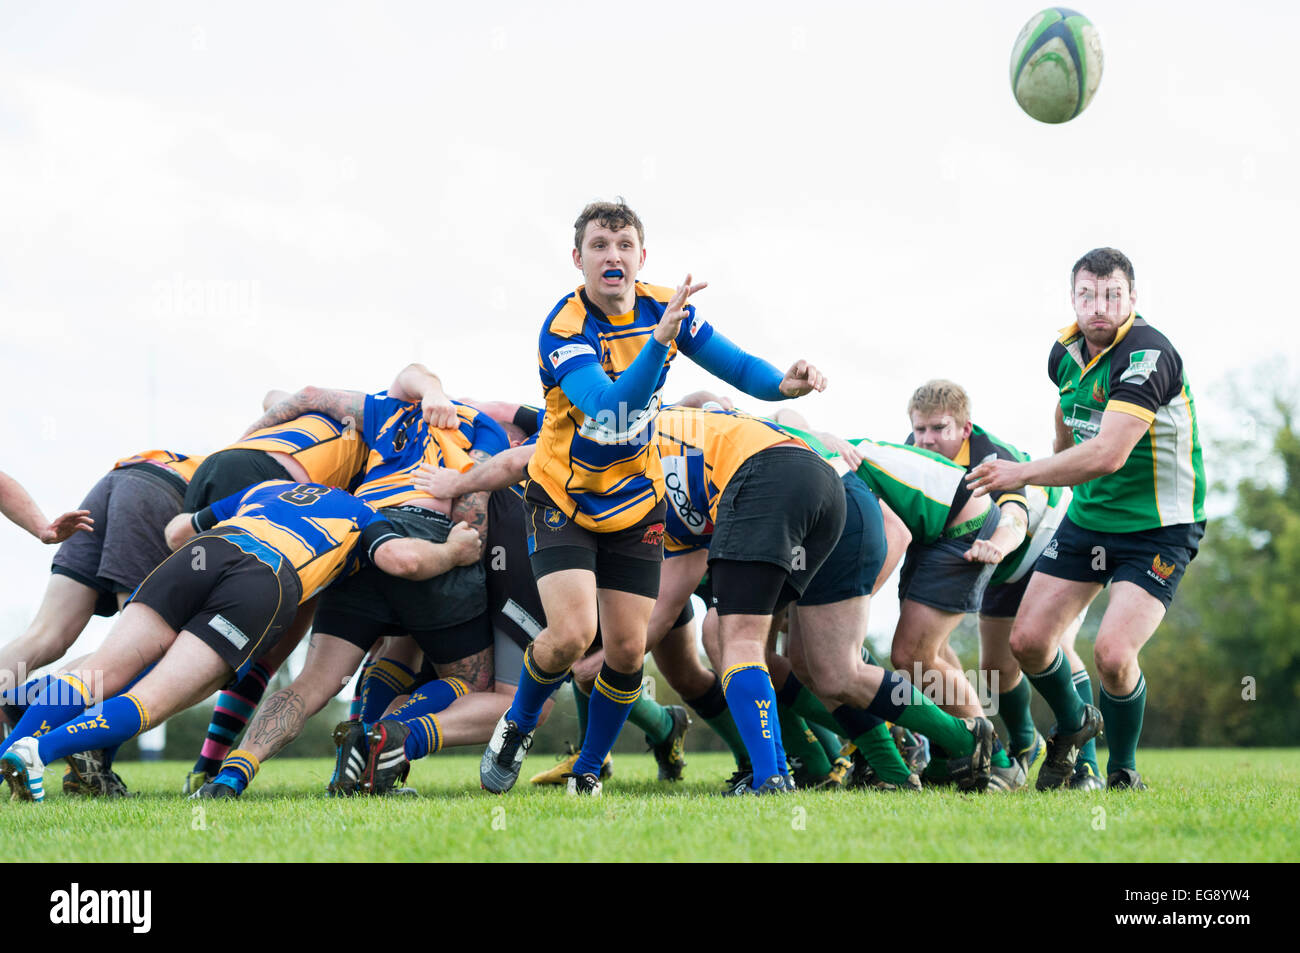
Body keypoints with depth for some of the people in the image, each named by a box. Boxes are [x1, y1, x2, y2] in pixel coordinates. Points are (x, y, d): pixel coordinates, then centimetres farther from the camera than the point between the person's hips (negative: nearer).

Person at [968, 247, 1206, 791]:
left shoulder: (1147, 355, -24)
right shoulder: (1065, 353, 0)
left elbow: (1108, 455, -34)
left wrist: (1024, 474, -28)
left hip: (1160, 527, -7)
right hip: (1088, 518, 7)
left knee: (1113, 652, -21)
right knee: (1027, 640, -1)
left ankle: (1123, 770, 5)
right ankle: (1074, 725, 30)